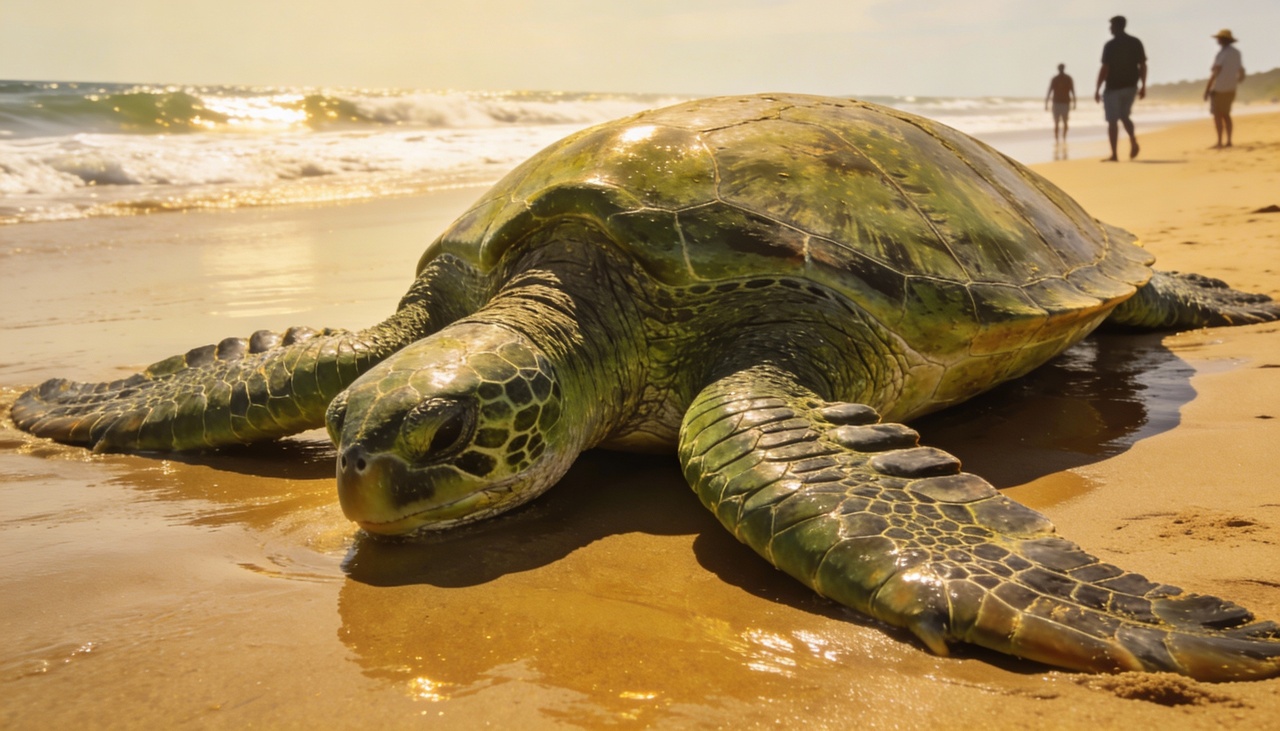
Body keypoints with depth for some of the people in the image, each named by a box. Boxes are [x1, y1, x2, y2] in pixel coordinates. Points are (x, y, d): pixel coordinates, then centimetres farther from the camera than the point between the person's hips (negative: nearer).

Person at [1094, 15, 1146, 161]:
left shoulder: (1110, 45, -11)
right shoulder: (1136, 43, 5)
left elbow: (1104, 69, -14)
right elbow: (1143, 66, 5)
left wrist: (1097, 89, -9)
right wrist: (1143, 86, 11)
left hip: (1113, 87, -5)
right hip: (1130, 86, 5)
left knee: (1112, 121, 1)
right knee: (1124, 116, 21)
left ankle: (1114, 154, 1)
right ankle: (1133, 139, -4)